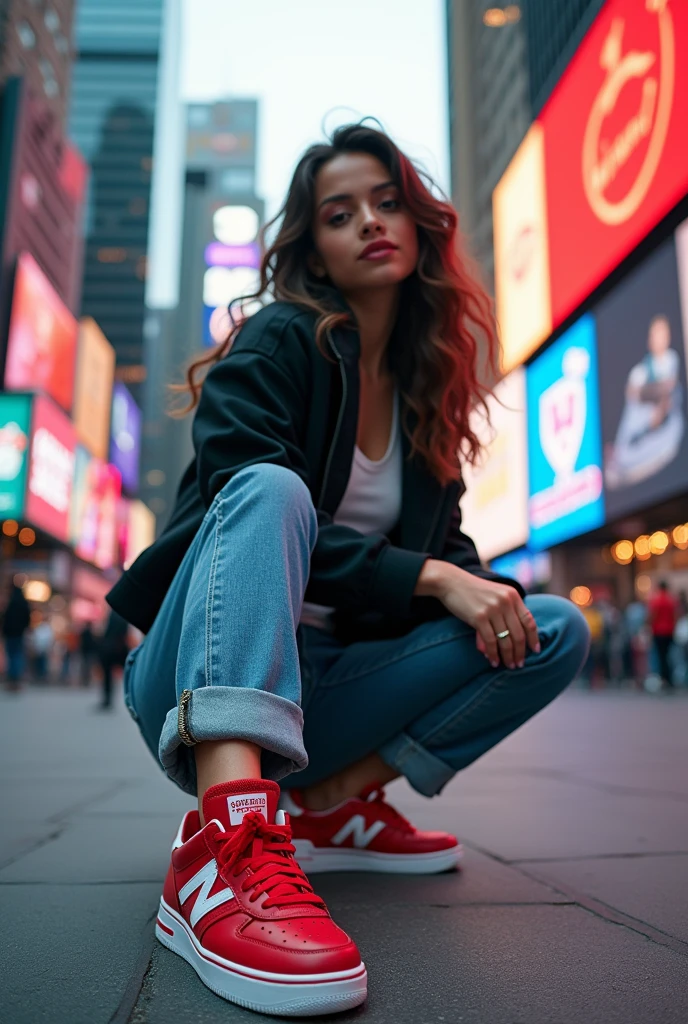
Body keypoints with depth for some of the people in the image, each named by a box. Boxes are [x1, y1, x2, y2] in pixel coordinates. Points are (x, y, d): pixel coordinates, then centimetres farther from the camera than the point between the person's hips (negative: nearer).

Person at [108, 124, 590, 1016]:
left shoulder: (424, 387, 12)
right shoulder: (277, 343, -5)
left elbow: (442, 542, 10)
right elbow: (243, 501, -19)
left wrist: (482, 590, -14)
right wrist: (428, 577, -23)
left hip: (318, 695, 5)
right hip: (200, 687, -5)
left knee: (555, 630, -8)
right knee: (271, 487, -32)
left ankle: (334, 804, -6)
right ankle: (222, 849, -47)